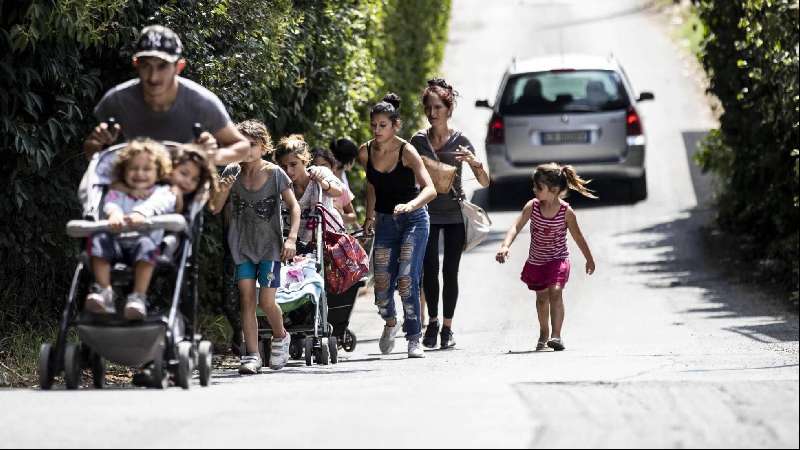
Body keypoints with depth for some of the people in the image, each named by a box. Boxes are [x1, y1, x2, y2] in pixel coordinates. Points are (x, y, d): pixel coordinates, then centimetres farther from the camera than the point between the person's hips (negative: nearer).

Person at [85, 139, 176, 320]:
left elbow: (157, 203, -7)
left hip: (143, 238, -3)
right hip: (117, 241, 3)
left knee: (146, 244, -37)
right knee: (99, 239, -28)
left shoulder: (162, 192, 18)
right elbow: (110, 203, 1)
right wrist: (114, 213, -26)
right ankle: (103, 292, -26)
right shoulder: (117, 193, 26)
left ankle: (139, 297, -39)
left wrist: (142, 212, -32)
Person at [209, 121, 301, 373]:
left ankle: (281, 338, 20)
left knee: (266, 301, -9)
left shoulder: (275, 174, -6)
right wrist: (223, 190, -16)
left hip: (269, 246, -2)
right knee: (247, 299, -7)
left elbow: (294, 206, 0)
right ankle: (251, 355, -5)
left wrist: (292, 238, -11)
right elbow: (215, 209, 4)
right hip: (242, 246, 2)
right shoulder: (232, 172, 0)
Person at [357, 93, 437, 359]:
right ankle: (390, 322, 30)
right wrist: (370, 216, 14)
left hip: (413, 219, -4)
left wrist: (410, 205, -44)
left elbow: (430, 189, -27)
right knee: (381, 282, -3)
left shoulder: (407, 152, -17)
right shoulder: (366, 153, -2)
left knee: (407, 279, -16)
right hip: (385, 221, 4)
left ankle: (414, 339, -5)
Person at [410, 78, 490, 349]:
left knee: (450, 271, -1)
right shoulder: (418, 141, 1)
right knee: (430, 268, -10)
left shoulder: (460, 141, -3)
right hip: (428, 213, 1)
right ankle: (432, 321, 6)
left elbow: (485, 183, -4)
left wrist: (474, 162, -23)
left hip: (455, 214, -1)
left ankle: (447, 327, 7)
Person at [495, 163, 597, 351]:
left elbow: (578, 237, -5)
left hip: (558, 259, -4)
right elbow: (516, 227, -18)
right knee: (542, 297, 18)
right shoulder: (532, 206, -13)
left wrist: (589, 259, 7)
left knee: (555, 292, -24)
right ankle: (544, 334, 38)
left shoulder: (566, 212, -17)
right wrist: (505, 246, -36)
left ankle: (556, 335, -23)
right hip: (536, 261, 4)